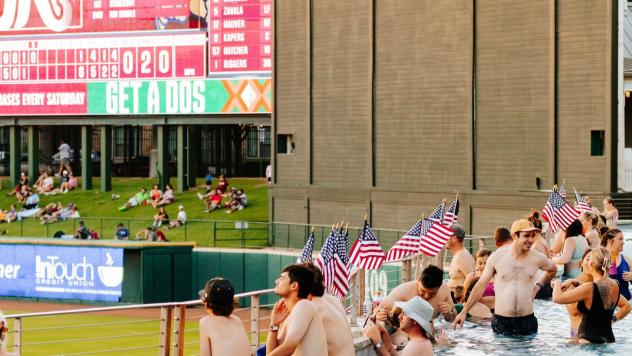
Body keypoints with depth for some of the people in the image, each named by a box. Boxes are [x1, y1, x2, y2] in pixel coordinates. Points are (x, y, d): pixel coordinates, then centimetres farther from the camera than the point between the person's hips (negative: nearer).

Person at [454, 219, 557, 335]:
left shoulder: (537, 258, 1)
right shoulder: (497, 257, -2)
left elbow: (553, 269, 25)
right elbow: (481, 285, 5)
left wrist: (538, 285, 13)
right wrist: (464, 312, 5)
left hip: (527, 321, 1)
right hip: (501, 322, -1)